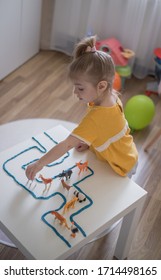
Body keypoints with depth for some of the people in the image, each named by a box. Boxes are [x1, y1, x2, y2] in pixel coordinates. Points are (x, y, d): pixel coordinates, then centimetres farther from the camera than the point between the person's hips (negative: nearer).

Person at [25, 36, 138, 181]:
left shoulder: (96, 118, -39)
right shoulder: (111, 96, -14)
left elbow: (67, 144, -37)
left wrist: (40, 164, -32)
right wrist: (87, 142, -8)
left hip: (120, 166, -8)